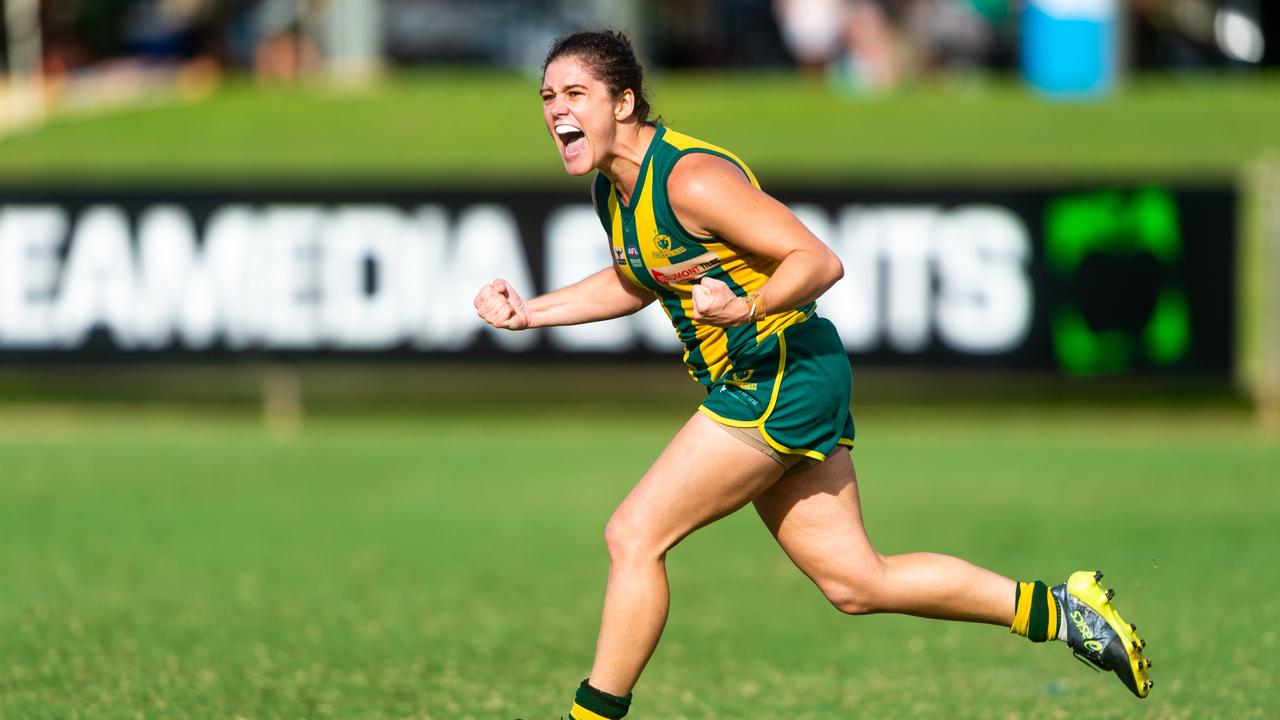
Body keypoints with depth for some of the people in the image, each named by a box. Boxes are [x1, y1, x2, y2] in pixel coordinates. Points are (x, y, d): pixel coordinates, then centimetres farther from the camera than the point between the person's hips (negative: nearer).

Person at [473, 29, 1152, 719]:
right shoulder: (611, 187, 7)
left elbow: (819, 260, -23)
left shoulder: (691, 178, -21)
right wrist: (529, 313, 16)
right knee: (854, 581, 10)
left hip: (781, 377, -9)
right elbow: (634, 281, 27)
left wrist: (745, 307, -39)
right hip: (753, 385, 9)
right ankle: (1059, 610, 16)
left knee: (633, 535, -10)